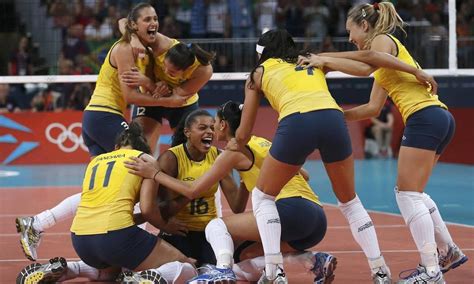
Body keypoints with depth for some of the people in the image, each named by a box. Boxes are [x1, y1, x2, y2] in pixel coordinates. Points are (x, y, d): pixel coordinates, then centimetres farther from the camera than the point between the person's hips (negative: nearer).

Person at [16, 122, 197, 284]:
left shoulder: (95, 161, 25)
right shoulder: (144, 158, 10)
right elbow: (147, 210, 0)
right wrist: (166, 226, 20)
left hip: (80, 238, 6)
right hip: (115, 235, -6)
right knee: (187, 269, 4)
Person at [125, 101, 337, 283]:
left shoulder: (236, 150, 3)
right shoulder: (260, 143, 26)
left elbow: (192, 191, 3)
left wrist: (154, 174, 12)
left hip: (293, 210, -8)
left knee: (215, 227, 1)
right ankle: (316, 261, 1)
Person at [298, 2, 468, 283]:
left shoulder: (383, 40, 0)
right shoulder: (382, 60, 26)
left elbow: (366, 65, -24)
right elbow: (373, 108, 18)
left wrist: (326, 59, -16)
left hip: (424, 117, -10)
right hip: (441, 118, 10)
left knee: (409, 195, -9)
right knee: (411, 193, 18)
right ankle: (448, 251, 19)